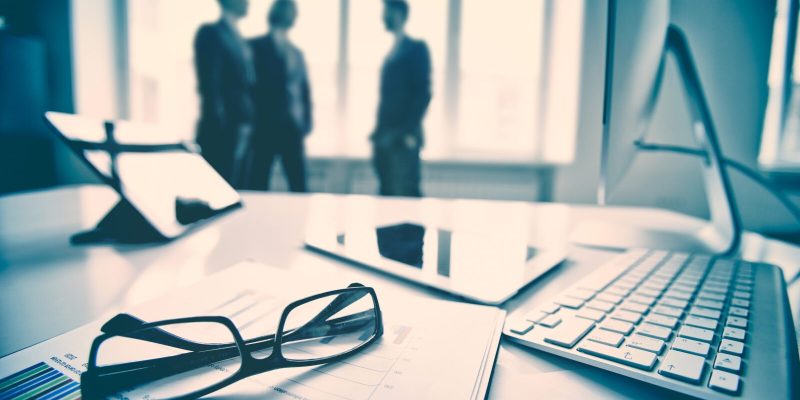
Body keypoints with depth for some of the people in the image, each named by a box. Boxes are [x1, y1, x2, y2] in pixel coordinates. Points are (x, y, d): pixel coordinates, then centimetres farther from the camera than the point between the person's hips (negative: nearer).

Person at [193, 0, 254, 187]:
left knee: (236, 188, 12)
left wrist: (248, 125, 9)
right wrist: (217, 123, -17)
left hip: (242, 129, 8)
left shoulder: (239, 39, 19)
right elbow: (209, 83, -12)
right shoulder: (211, 33, -5)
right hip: (222, 129, -8)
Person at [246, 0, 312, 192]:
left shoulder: (296, 52, 16)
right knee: (258, 183, 0)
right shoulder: (255, 46, 1)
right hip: (264, 126, -4)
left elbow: (304, 89, 15)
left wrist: (306, 122, 6)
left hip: (293, 127, 5)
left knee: (299, 183, 7)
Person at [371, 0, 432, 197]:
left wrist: (410, 131, -17)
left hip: (404, 138, -7)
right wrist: (379, 132, 12)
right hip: (385, 137, 7)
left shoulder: (416, 48, -2)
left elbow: (423, 92, -10)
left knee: (406, 193, -8)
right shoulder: (392, 53, 20)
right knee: (387, 193, 8)